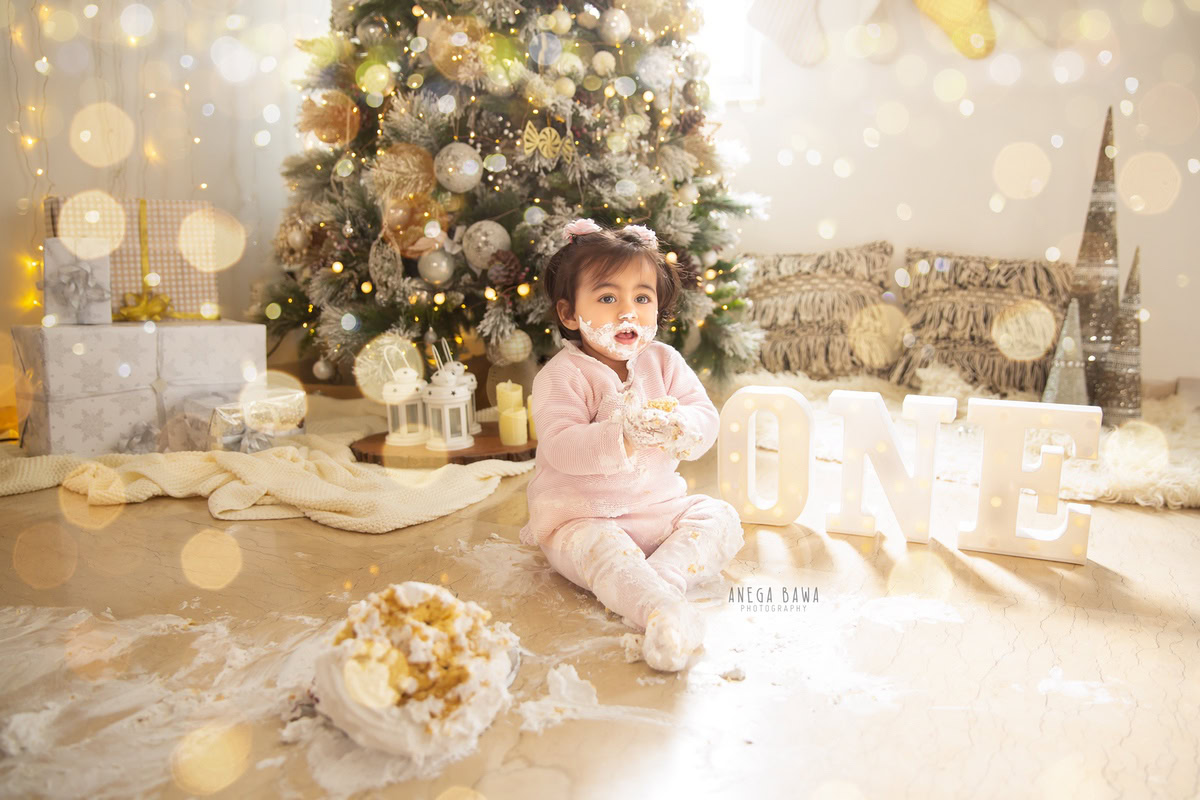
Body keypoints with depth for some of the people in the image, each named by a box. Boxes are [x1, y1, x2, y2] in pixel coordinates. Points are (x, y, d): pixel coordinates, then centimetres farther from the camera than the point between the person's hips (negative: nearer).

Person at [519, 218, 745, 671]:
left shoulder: (663, 361, 3)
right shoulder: (563, 374, -13)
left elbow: (706, 420, -4)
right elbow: (560, 448, -26)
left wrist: (675, 426, -28)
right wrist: (625, 437, -40)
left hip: (660, 506, 6)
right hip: (582, 516, -5)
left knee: (720, 518, -11)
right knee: (600, 550, -34)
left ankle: (662, 580, -30)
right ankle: (663, 611, -49)